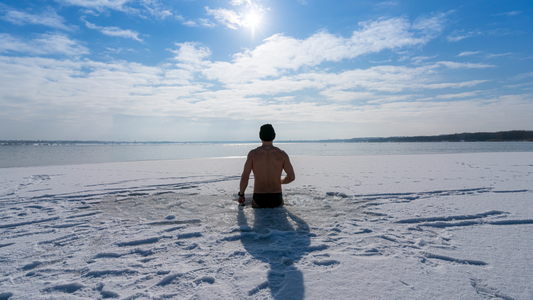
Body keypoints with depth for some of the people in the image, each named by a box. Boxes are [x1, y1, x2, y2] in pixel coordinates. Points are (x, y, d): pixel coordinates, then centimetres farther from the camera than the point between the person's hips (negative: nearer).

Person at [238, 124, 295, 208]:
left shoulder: (253, 153, -9)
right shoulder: (282, 154, -5)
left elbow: (244, 177, -11)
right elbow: (291, 177, -4)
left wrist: (241, 194, 6)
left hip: (259, 200, -1)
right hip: (276, 200, 1)